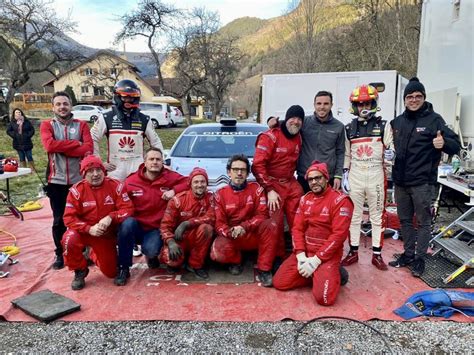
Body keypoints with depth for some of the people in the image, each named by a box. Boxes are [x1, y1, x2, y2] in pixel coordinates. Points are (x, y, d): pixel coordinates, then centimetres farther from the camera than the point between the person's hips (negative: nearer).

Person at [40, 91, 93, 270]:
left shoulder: (81, 125, 6)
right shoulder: (46, 125, 6)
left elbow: (89, 148, -10)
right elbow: (49, 145, -15)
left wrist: (61, 148, -14)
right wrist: (76, 144, -12)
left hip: (79, 179, 0)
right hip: (56, 180, 0)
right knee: (59, 220, 8)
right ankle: (60, 254, 23)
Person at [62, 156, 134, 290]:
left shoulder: (116, 186, -12)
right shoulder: (77, 190, -14)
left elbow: (128, 209, -15)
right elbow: (69, 217, -15)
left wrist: (111, 217, -33)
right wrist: (89, 229, -28)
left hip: (107, 234, 1)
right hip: (84, 232, -1)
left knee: (111, 272, 7)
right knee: (69, 240, -36)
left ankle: (95, 255, 43)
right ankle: (80, 271, -5)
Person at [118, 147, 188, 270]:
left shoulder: (170, 177, -5)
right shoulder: (131, 181, -7)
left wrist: (174, 190, -20)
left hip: (156, 229, -1)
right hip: (136, 226, 1)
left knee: (151, 250, -29)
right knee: (127, 223, -33)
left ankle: (151, 255, 16)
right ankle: (124, 267, -13)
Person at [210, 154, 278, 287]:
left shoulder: (256, 189, -3)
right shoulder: (221, 194, -3)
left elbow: (262, 215, -10)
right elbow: (219, 223, -5)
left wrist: (244, 227, -26)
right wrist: (230, 232, -28)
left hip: (253, 235, 0)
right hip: (231, 237, 0)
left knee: (270, 225, -30)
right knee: (217, 253, -31)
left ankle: (264, 269, -17)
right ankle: (236, 260, 6)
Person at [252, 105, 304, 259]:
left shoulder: (299, 138, 10)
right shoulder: (270, 136, -11)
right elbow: (258, 165, -16)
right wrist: (269, 190, -18)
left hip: (291, 183, 6)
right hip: (272, 184, -5)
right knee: (275, 223, -4)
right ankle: (278, 257, 12)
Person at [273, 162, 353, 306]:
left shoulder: (340, 200, -10)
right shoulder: (305, 199, 9)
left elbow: (339, 235, -17)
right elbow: (297, 228, 5)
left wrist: (315, 260, -19)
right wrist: (301, 255, -11)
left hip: (327, 254, -5)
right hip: (304, 251, 6)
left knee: (324, 297, -23)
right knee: (279, 282, -5)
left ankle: (333, 274, 8)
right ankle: (314, 275, 12)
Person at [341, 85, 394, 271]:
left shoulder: (383, 126, 1)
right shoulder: (349, 128, 7)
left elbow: (391, 148, 4)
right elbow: (346, 155, 11)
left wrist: (390, 153, -20)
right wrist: (344, 175, 5)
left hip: (376, 176, -2)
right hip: (354, 176, 2)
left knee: (377, 216, 6)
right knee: (353, 215, 8)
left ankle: (377, 255, 16)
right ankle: (353, 252, 19)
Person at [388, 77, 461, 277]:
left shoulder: (434, 120, -7)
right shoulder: (398, 121, 8)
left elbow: (455, 145, -13)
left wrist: (444, 143, -34)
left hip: (422, 182, -5)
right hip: (400, 181, 5)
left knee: (423, 221, 6)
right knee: (405, 220, 15)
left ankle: (420, 258, 19)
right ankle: (408, 254, 29)